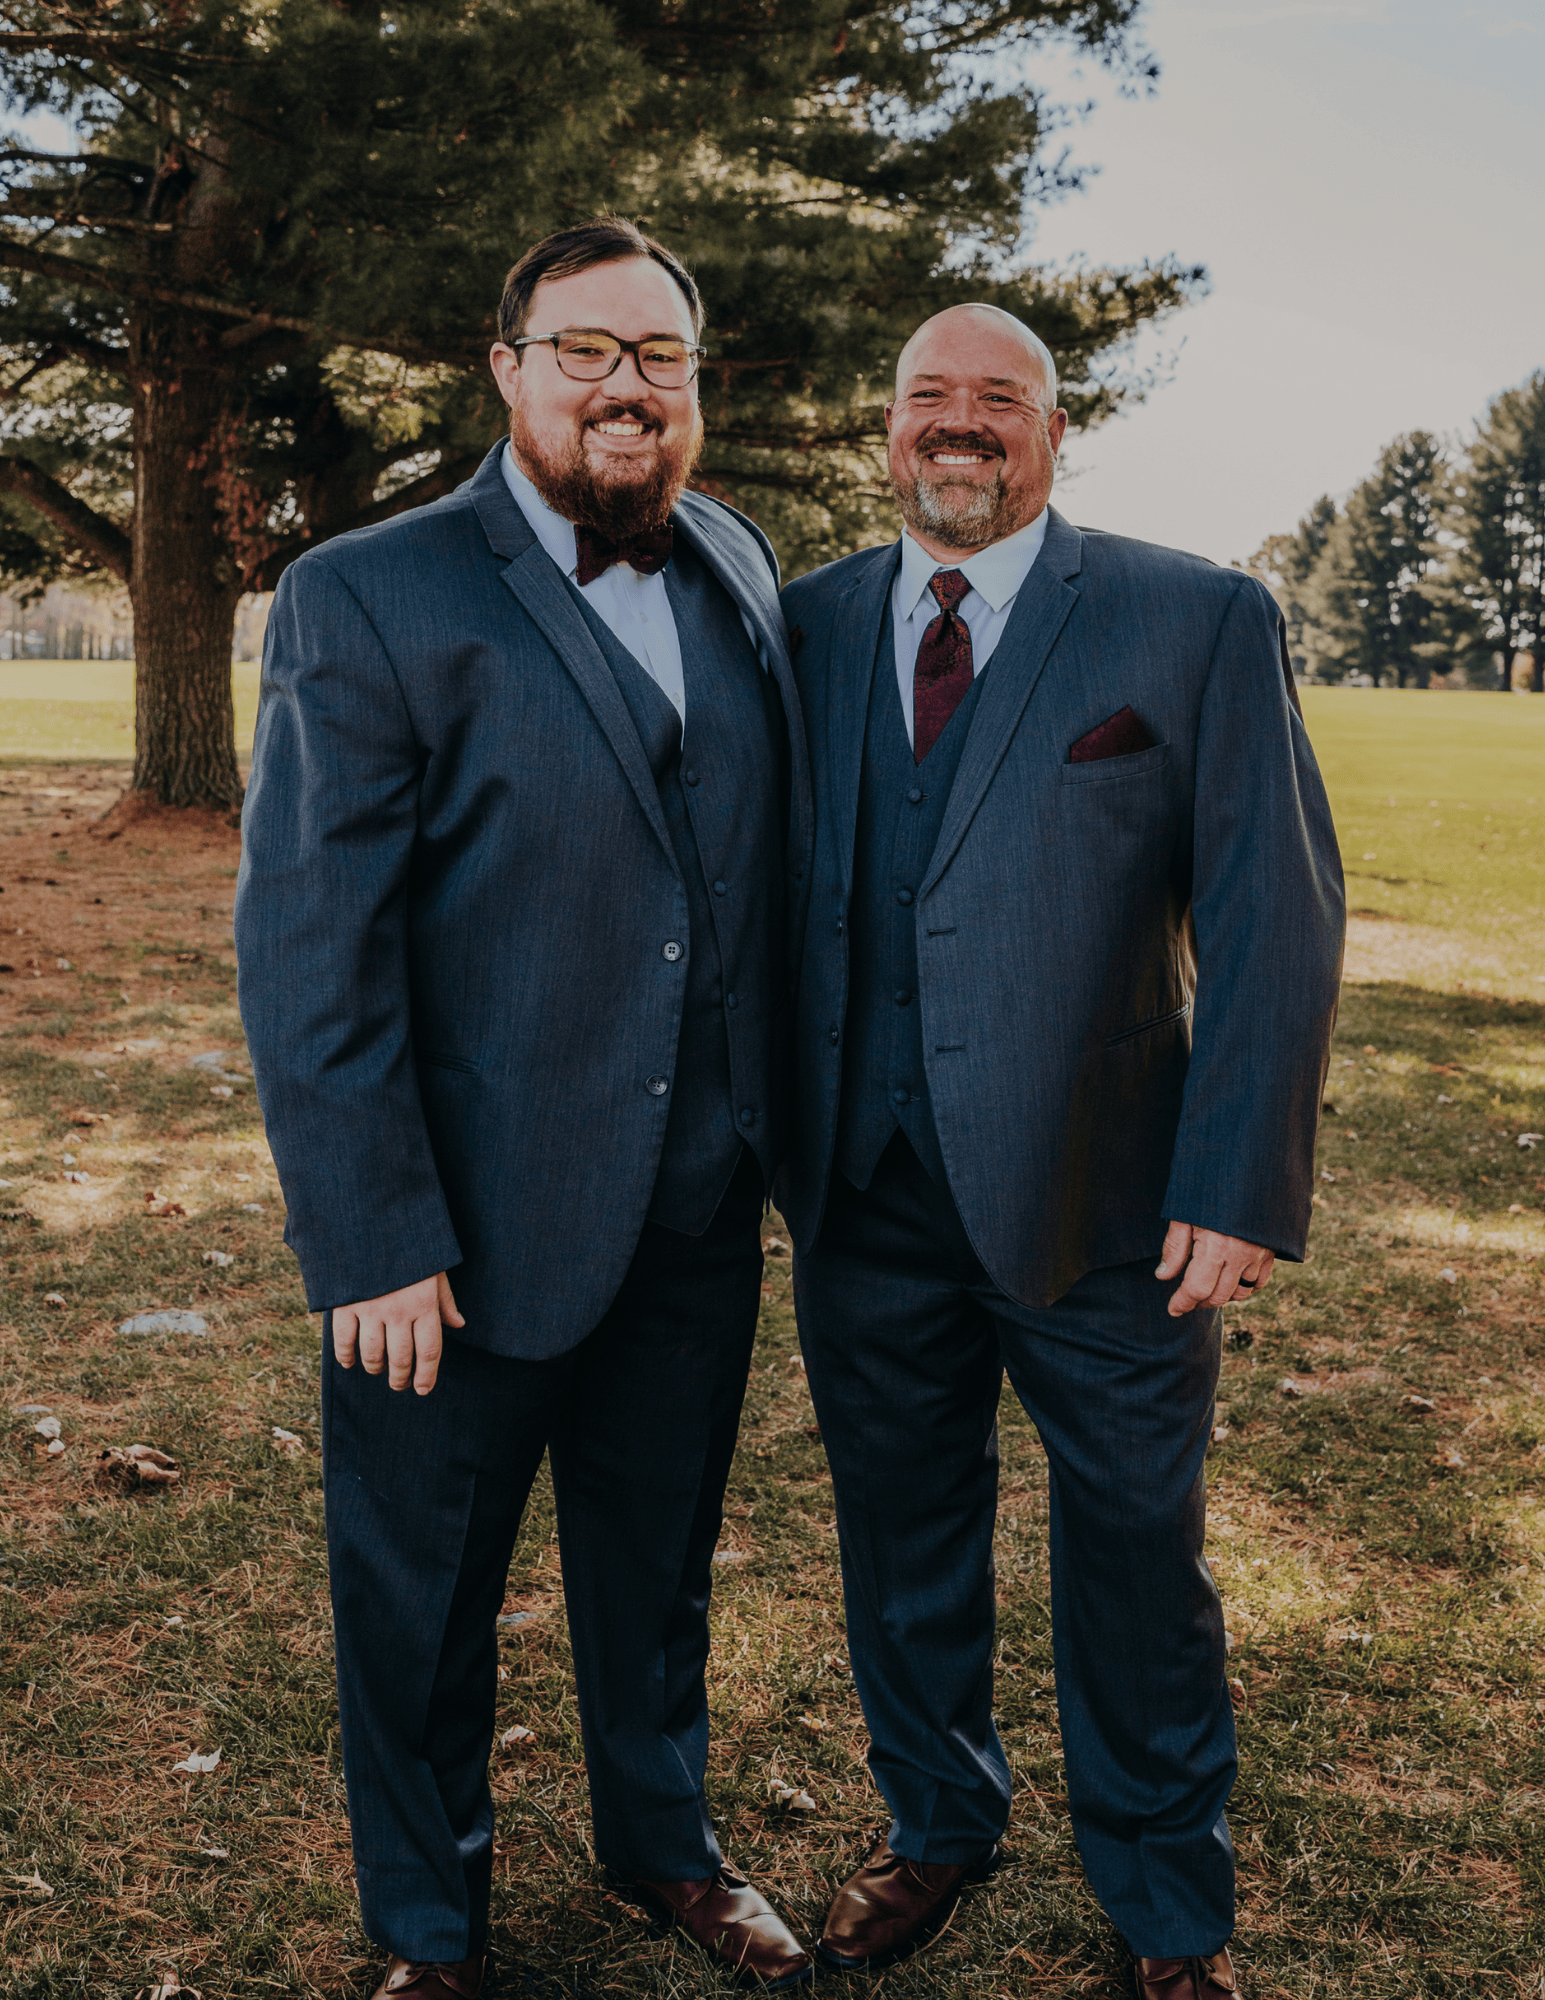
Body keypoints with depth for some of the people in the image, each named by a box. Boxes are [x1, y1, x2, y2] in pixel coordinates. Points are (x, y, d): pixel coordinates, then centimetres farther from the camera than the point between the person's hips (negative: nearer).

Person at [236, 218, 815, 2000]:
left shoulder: (736, 568, 5)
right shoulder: (367, 600, -13)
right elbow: (306, 953, -15)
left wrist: (777, 1121, 8)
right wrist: (370, 1245, -18)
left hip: (699, 1204, 5)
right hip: (472, 1222, -4)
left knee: (657, 1553, 23)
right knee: (420, 1591, 14)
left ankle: (662, 1837, 48)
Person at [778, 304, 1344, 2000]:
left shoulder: (1199, 623, -4)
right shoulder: (807, 625, 6)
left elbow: (1274, 922, -8)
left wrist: (1238, 1187, -14)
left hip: (1099, 1204, -3)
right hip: (862, 1193, 3)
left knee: (1133, 1550, 12)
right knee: (901, 1535, 18)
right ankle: (937, 1824, 43)